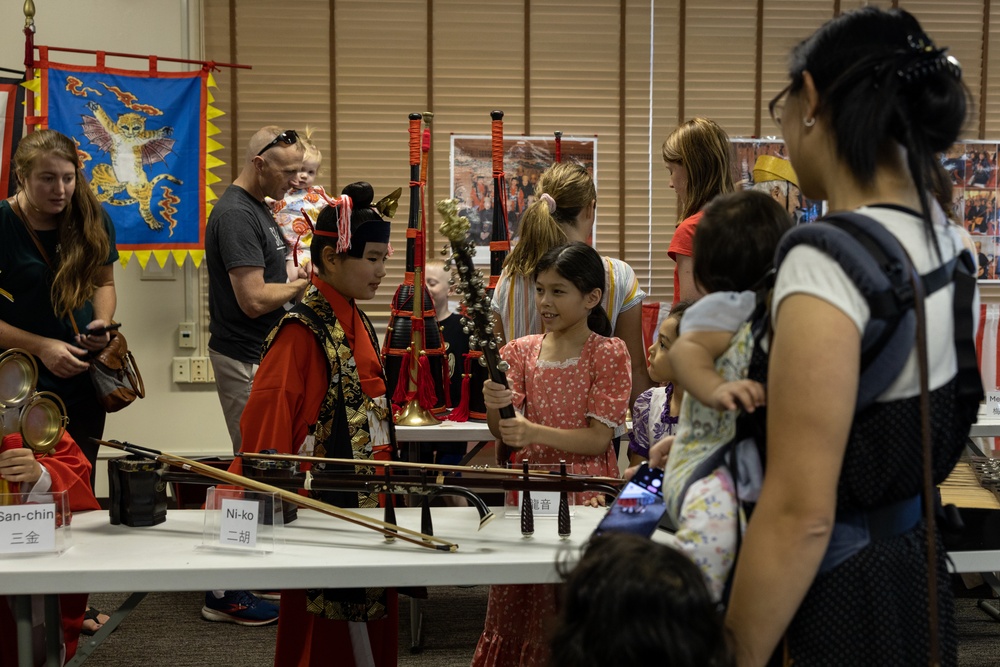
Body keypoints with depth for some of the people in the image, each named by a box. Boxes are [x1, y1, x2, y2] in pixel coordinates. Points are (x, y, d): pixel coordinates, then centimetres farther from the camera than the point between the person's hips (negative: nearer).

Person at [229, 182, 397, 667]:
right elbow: (266, 422, -17)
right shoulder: (303, 330, -15)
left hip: (366, 501, 8)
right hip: (324, 504, -8)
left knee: (372, 623, 13)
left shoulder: (358, 325, 11)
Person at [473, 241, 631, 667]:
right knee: (515, 611, 7)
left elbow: (598, 439, -11)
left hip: (585, 492, -4)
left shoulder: (609, 353, -4)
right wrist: (495, 409, -21)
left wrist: (534, 432, -24)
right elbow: (505, 435, 1)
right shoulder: (521, 351, 8)